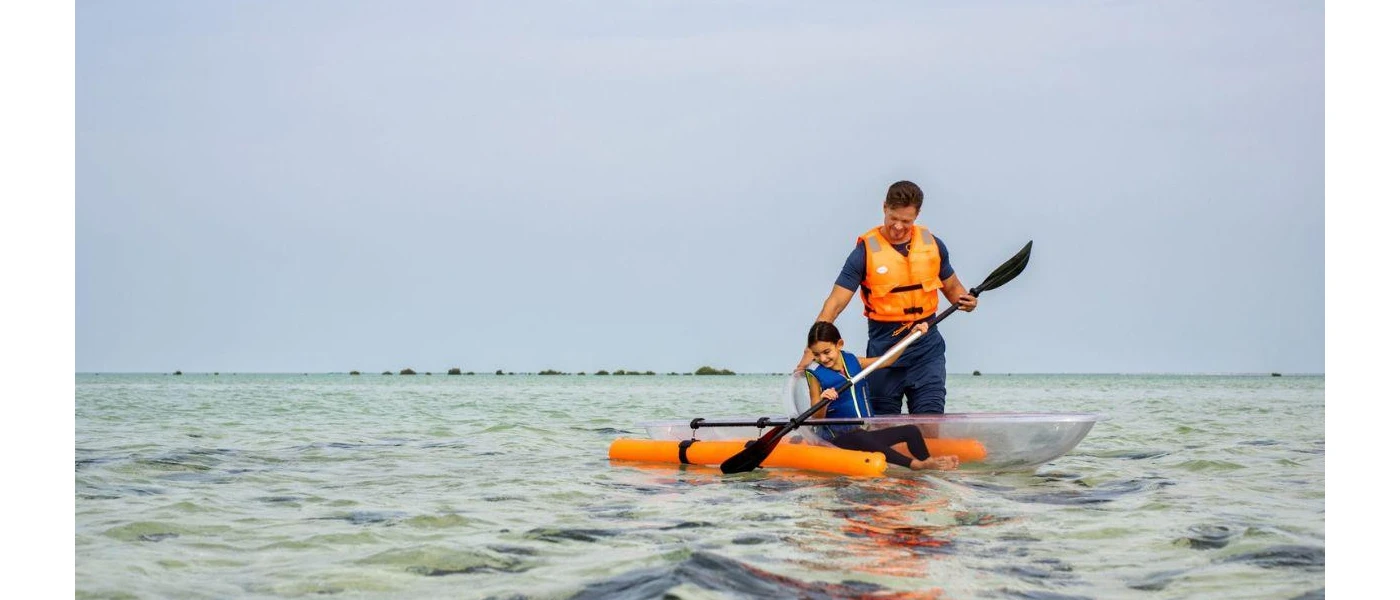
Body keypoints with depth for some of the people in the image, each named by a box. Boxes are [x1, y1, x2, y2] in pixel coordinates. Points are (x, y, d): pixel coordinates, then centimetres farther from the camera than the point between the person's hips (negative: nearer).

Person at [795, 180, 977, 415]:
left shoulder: (932, 244, 4)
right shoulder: (866, 251, -7)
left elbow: (951, 287, 18)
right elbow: (836, 302, -12)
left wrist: (964, 300, -7)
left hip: (927, 346, 2)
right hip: (884, 349, -2)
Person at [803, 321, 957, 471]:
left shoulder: (854, 362, 9)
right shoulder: (816, 375, -5)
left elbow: (887, 359, 15)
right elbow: (817, 418, -9)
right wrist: (822, 402, -31)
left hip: (866, 432, 7)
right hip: (837, 436, -7)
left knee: (911, 431, -5)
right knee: (861, 438, -37)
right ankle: (915, 465, -50)